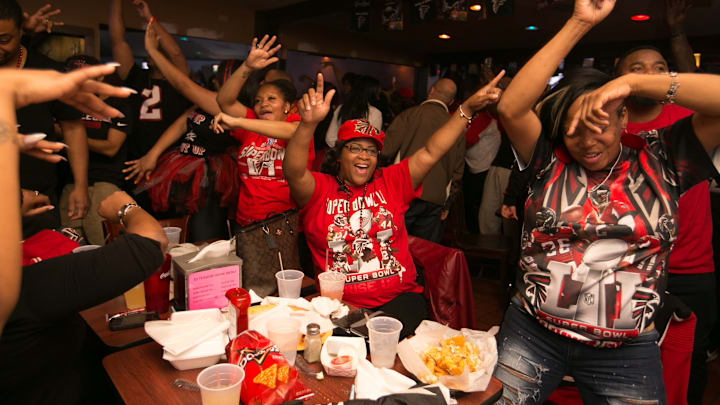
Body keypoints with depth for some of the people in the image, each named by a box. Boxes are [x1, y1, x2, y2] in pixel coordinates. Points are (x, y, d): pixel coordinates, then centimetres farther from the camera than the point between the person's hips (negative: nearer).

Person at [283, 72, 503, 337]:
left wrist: (468, 108, -5)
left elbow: (431, 152, 3)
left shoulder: (390, 182, 10)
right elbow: (293, 172, -18)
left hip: (398, 298, 2)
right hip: (339, 304, -2)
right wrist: (308, 124, -35)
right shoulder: (319, 189, 2)